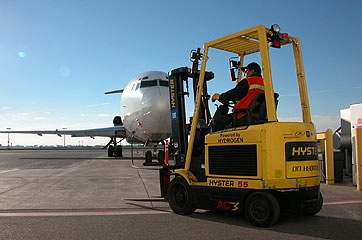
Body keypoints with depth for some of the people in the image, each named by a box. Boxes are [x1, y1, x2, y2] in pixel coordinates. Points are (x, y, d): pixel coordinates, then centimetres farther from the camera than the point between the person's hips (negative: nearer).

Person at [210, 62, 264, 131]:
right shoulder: (263, 83, 19)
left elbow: (233, 94, -5)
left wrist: (219, 97, 14)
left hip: (244, 117, -9)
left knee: (216, 121, -4)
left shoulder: (247, 82, -6)